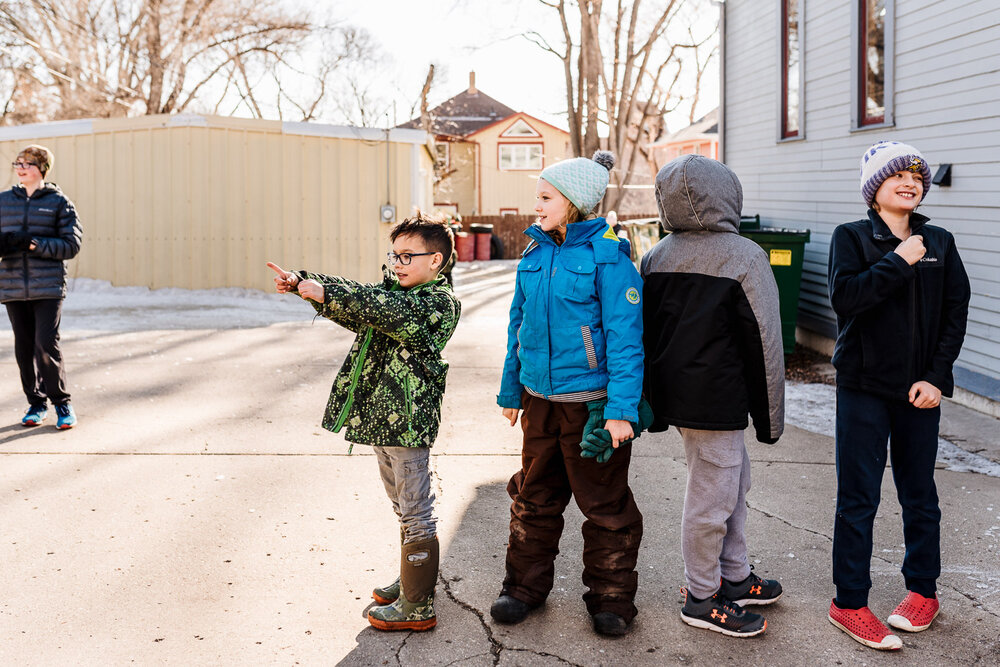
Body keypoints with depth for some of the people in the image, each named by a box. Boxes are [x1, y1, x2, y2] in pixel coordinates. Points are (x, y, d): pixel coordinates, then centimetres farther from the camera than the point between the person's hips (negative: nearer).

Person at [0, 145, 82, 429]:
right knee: (24, 348, 6)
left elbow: (72, 244, -5)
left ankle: (61, 401, 7)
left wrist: (34, 243, -16)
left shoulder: (59, 202, 1)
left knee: (46, 346, -10)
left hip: (48, 288, -4)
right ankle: (36, 403, 20)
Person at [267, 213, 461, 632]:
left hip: (408, 422, -9)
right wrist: (302, 282, -8)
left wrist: (326, 292, -30)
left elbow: (385, 309, -27)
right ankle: (410, 582, 36)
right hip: (381, 416, 9)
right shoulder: (394, 290, 16)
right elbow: (352, 309, 7)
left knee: (415, 514, -1)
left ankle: (417, 608, 7)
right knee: (404, 510, 21)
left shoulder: (439, 302, -13)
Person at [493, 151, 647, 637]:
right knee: (534, 496, 16)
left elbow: (625, 336, -14)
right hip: (539, 398, 6)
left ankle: (611, 597, 22)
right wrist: (511, 391, 18)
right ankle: (526, 585, 31)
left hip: (591, 402, -6)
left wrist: (621, 409, -20)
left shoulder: (607, 256, -12)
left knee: (604, 503, 6)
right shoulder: (534, 255, 7)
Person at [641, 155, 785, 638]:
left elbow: (646, 332, 10)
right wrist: (770, 416, -4)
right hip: (718, 397, -8)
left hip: (676, 392, 8)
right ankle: (702, 599, 15)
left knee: (733, 479, 22)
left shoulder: (656, 257, 5)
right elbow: (765, 343, -12)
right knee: (711, 496, 3)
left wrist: (655, 405, 17)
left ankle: (734, 578, 34)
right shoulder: (744, 257, -14)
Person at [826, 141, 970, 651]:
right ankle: (849, 603, 10)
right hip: (864, 388, -3)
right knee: (858, 497, 2)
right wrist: (898, 262, -18)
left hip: (920, 391, 3)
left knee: (920, 494, 13)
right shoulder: (852, 238, -2)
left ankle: (922, 590, 28)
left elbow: (956, 313, 4)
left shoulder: (939, 243, 7)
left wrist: (936, 377, -5)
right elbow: (844, 297, -18)